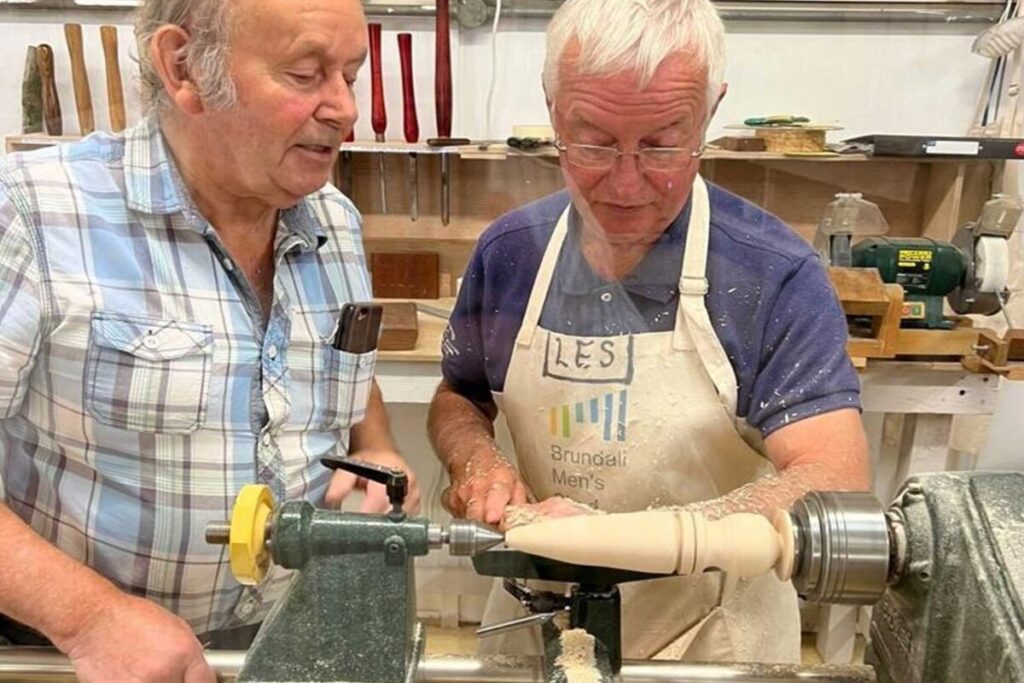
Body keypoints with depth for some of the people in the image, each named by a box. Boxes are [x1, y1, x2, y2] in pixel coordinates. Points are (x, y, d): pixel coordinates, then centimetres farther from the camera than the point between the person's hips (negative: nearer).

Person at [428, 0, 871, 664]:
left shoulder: (776, 277, -20)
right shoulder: (508, 252, -8)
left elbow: (837, 486, -26)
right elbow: (458, 398, 5)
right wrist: (476, 459, -17)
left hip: (715, 635, -2)